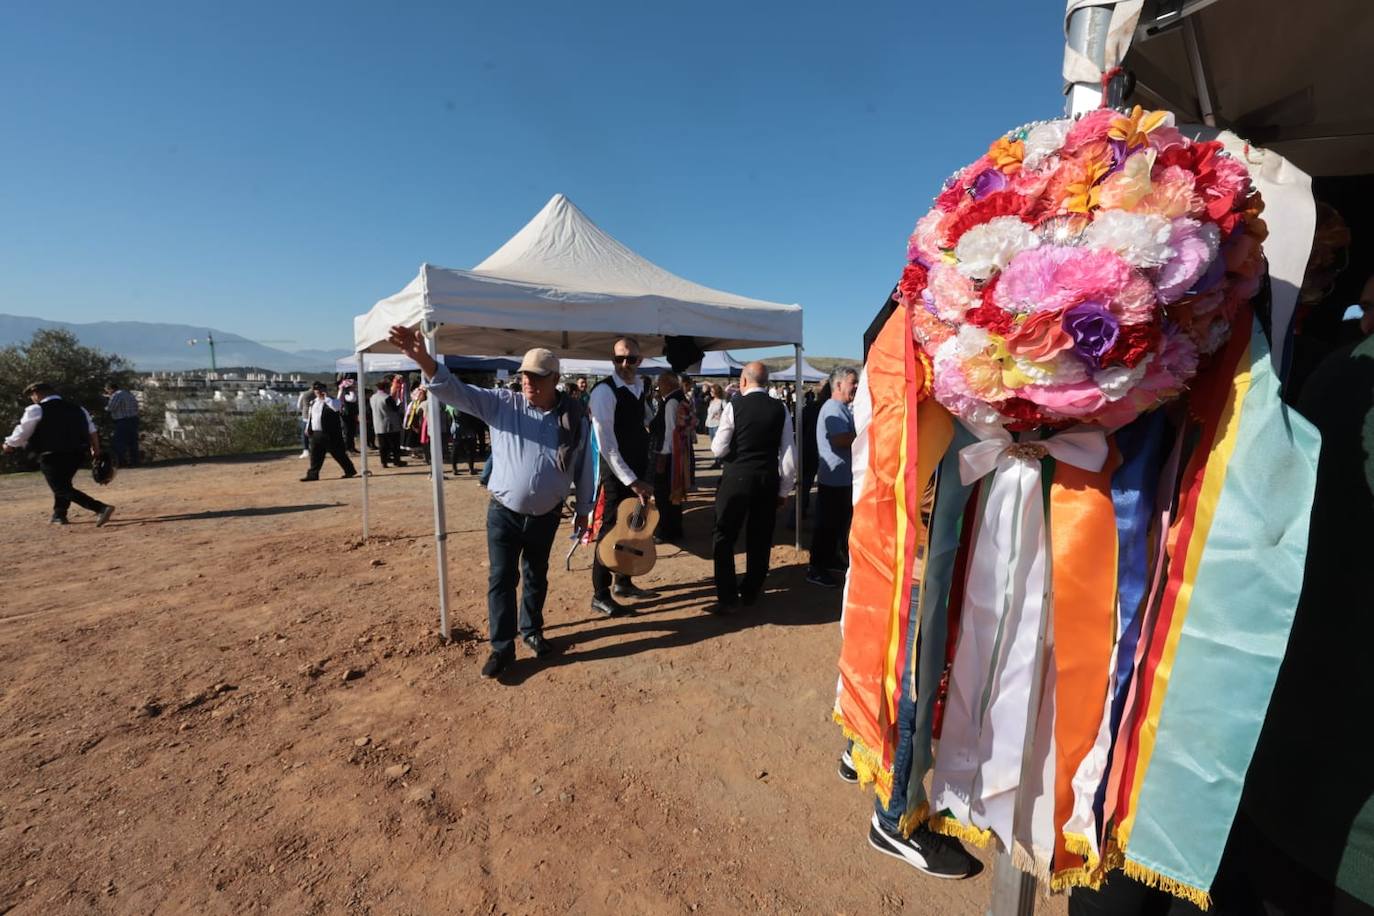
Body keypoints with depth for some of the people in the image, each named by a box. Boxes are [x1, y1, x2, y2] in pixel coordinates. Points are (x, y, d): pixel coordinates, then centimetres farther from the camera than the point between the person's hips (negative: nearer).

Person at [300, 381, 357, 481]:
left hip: (331, 434, -6)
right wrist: (309, 429, 21)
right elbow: (311, 417, 24)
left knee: (338, 454, 0)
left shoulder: (332, 401, -5)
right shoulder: (313, 403, 16)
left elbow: (336, 407, -29)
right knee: (315, 455, 8)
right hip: (316, 434, 7)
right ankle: (313, 474, 15)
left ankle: (350, 471, 13)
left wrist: (326, 398, -18)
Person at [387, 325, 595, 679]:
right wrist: (422, 359, -36)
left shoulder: (575, 417, -6)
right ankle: (502, 647, 19)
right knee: (501, 579, 3)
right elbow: (456, 391, -18)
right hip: (504, 513, -1)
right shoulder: (501, 403, -8)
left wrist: (583, 509, 8)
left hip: (546, 516, 1)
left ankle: (532, 630, 40)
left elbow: (584, 466, 2)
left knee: (536, 576, 18)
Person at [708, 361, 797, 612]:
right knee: (760, 538, 15)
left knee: (724, 536, 8)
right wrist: (783, 489, 9)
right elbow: (789, 455, 0)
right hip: (768, 479, 4)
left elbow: (718, 449, -7)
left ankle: (727, 597, 6)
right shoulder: (780, 409, 1)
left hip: (737, 477, -3)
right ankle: (751, 592, 28)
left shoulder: (734, 406, -8)